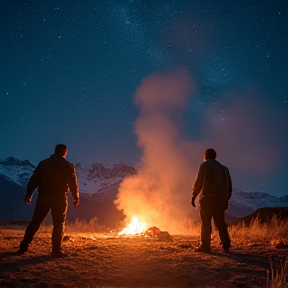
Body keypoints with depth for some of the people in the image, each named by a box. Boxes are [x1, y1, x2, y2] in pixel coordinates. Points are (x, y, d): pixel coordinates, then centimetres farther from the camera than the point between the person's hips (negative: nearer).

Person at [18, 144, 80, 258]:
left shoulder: (43, 163, 9)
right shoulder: (68, 166, 0)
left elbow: (34, 180, 7)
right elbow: (73, 183, 1)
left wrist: (29, 194, 12)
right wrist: (76, 197, 11)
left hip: (43, 196, 3)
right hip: (60, 197, -3)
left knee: (35, 222, 12)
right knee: (59, 224, 3)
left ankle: (24, 245, 11)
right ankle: (56, 250, -2)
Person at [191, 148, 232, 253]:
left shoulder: (204, 166, -2)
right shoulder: (223, 168, 19)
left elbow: (199, 182, -12)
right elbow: (229, 186, 19)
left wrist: (193, 196, -6)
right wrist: (226, 199, 23)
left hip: (207, 198, -6)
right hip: (221, 199, 6)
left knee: (205, 223, -4)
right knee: (220, 222, 11)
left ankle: (205, 246, -6)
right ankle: (226, 246, 9)